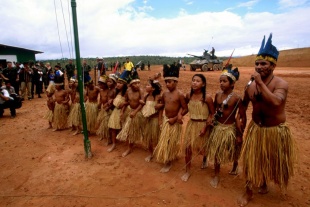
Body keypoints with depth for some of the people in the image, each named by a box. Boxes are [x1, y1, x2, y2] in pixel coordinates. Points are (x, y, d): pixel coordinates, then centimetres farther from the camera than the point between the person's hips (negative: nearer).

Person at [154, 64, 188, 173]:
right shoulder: (165, 94, 0)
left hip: (174, 121, -6)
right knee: (164, 141, 18)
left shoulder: (179, 94, -18)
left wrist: (175, 118, -19)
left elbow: (185, 109, -16)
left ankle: (168, 162, 26)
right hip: (166, 120, 6)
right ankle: (169, 158, 42)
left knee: (171, 142, 8)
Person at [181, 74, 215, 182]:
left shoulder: (207, 97, -18)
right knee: (187, 149, 5)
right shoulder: (189, 95, -5)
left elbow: (213, 113, -10)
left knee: (202, 150, 12)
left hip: (203, 125, -3)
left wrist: (205, 127, -15)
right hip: (191, 124, 4)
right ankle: (187, 171, 23)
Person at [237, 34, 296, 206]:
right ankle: (249, 191, 32)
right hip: (256, 129, 4)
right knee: (252, 160, 12)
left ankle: (265, 182, 47)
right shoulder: (250, 85, -5)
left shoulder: (281, 84, -19)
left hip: (277, 131, -3)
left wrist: (260, 83, -36)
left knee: (275, 162, 17)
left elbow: (276, 102, -39)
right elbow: (244, 105, 8)